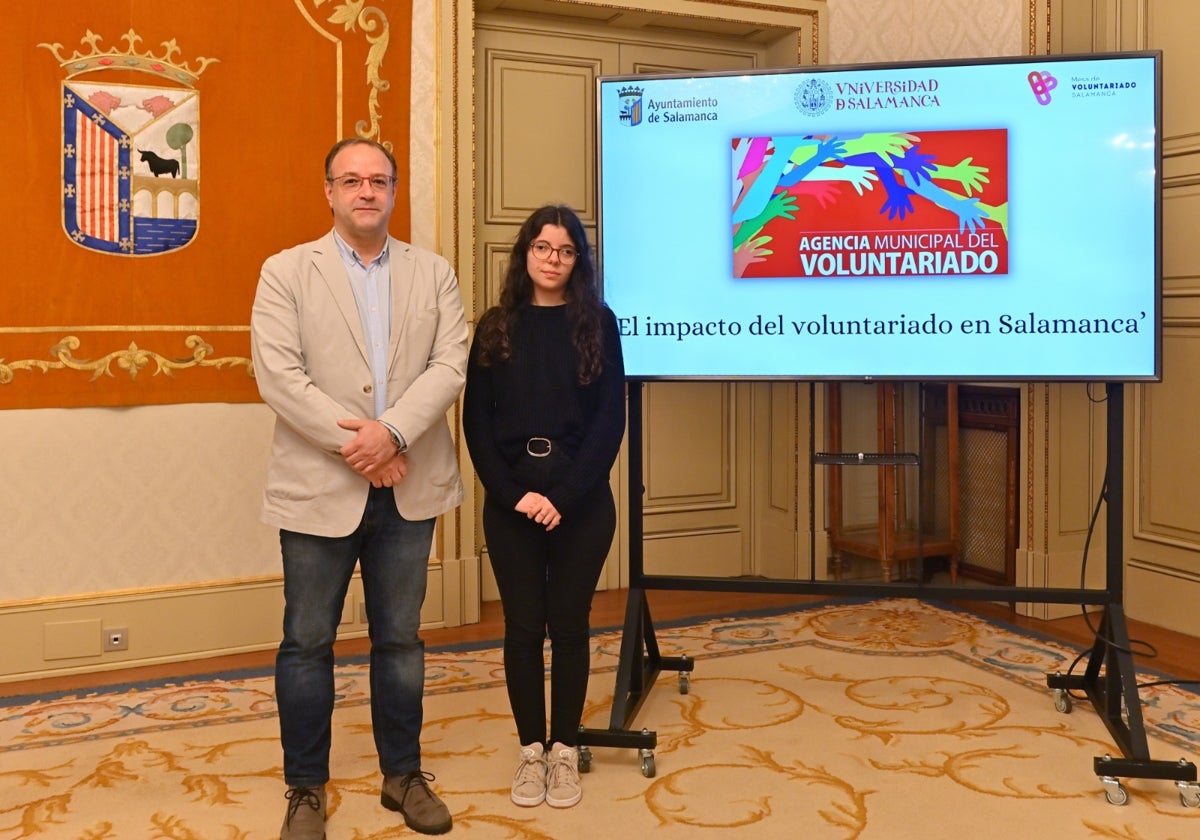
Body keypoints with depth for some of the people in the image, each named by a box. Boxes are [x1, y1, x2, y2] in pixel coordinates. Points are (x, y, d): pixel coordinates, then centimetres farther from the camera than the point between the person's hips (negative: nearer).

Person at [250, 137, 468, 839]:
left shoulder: (434, 273, 7)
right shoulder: (286, 272, 1)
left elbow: (451, 365, -4)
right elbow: (278, 375, -10)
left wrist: (392, 432, -19)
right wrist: (354, 445, -17)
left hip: (409, 487, 2)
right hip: (319, 488, -2)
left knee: (400, 639, 13)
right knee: (308, 642, 7)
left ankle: (404, 775, 28)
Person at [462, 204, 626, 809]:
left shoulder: (597, 323, 2)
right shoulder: (496, 327, 6)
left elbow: (610, 418, -4)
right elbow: (476, 421, 1)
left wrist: (565, 496, -13)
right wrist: (514, 493, -11)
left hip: (582, 503, -1)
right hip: (510, 503, 1)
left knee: (569, 625, 7)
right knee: (523, 626, 6)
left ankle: (565, 750, 20)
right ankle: (531, 749, 20)